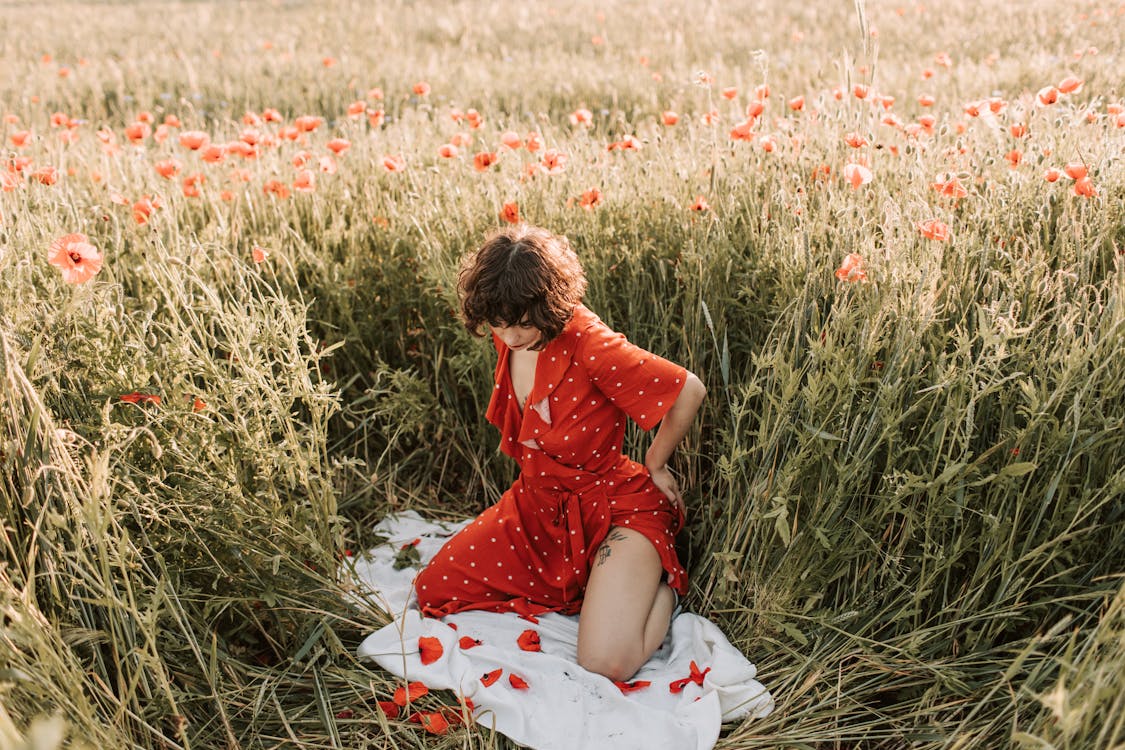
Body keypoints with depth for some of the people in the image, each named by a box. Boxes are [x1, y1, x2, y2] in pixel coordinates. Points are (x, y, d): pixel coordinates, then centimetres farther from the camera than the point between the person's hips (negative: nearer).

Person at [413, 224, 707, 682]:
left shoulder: (588, 345, -27)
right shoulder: (508, 337, -4)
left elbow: (690, 391, -19)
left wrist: (655, 466, -6)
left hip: (614, 503, -7)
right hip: (537, 503, 8)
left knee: (607, 661, -25)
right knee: (432, 591, 2)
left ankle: (659, 581, 7)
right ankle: (576, 586, 15)